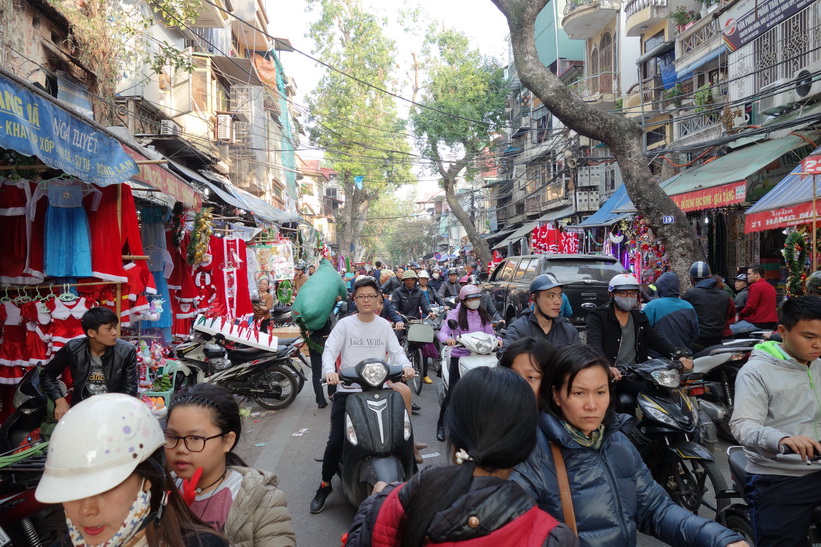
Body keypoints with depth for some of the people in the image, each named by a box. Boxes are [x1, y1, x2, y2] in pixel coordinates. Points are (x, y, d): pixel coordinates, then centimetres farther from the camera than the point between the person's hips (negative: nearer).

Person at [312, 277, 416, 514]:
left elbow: (396, 350, 3)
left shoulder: (384, 325, 11)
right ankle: (325, 486, 12)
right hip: (347, 390, -1)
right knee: (336, 440, -9)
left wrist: (406, 365, -19)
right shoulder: (345, 324, 4)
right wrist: (330, 370, -27)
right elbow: (329, 350, -6)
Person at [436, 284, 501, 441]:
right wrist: (447, 338, -31)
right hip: (459, 356, -4)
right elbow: (443, 331, -9)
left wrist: (497, 339, -10)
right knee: (452, 392, -6)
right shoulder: (455, 314, -2)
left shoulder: (483, 315, 13)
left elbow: (489, 332, 11)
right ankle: (441, 425, 7)